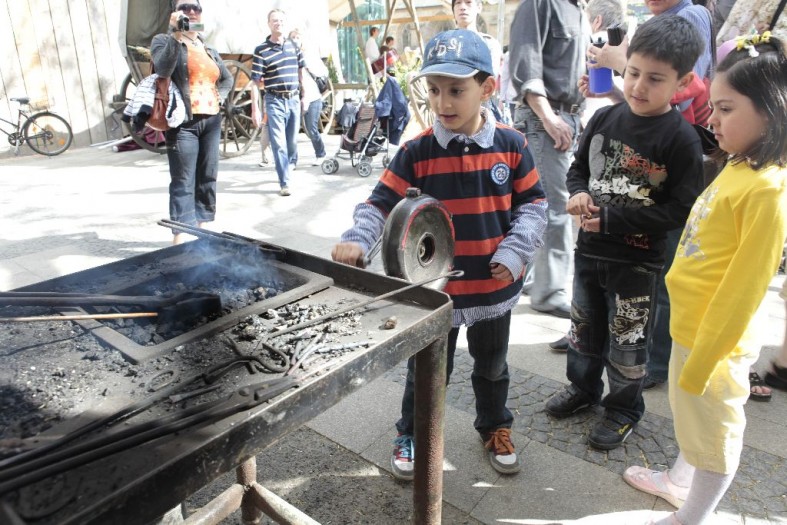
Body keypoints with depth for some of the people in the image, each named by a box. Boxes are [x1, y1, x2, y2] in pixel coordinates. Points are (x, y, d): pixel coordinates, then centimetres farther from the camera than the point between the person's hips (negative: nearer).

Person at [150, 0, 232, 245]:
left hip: (211, 120, 6)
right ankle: (181, 238, -9)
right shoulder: (164, 40, 4)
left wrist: (220, 96, 12)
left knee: (208, 178, 9)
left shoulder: (209, 49, 20)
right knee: (183, 182, -9)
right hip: (183, 121, -6)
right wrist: (176, 35, -22)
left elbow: (227, 78, 31)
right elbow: (163, 69, -16)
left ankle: (203, 228, 19)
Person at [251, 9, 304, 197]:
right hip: (274, 101, -4)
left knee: (292, 139, 16)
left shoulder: (293, 45, 8)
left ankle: (291, 164, 44)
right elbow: (255, 82, -8)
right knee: (279, 143, -6)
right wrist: (255, 109, -11)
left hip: (294, 99, 4)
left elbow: (301, 71, 20)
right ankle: (284, 183, -2)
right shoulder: (261, 50, -7)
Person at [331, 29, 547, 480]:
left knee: (492, 366, 24)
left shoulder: (512, 145, -7)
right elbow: (380, 204, -11)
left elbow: (533, 203, 0)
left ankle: (496, 427, 49)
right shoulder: (416, 152, -11)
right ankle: (412, 435, 41)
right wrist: (357, 240, -29)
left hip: (494, 287, 2)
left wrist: (516, 251, -13)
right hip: (435, 289, -1)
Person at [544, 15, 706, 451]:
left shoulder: (681, 139, -15)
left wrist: (611, 220, -21)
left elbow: (679, 210, -17)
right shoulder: (604, 118, -2)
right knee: (585, 327, 21)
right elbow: (578, 167, 11)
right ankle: (583, 387, 43)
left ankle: (624, 408, 32)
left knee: (627, 339, 10)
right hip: (589, 250, 5)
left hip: (637, 261, -5)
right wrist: (579, 194, -11)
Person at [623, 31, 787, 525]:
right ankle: (680, 481, 49)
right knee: (692, 417, 27)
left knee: (715, 430, 13)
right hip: (691, 325, 9)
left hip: (716, 338, -8)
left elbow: (742, 288, -23)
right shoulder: (737, 168, 3)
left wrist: (701, 361, -18)